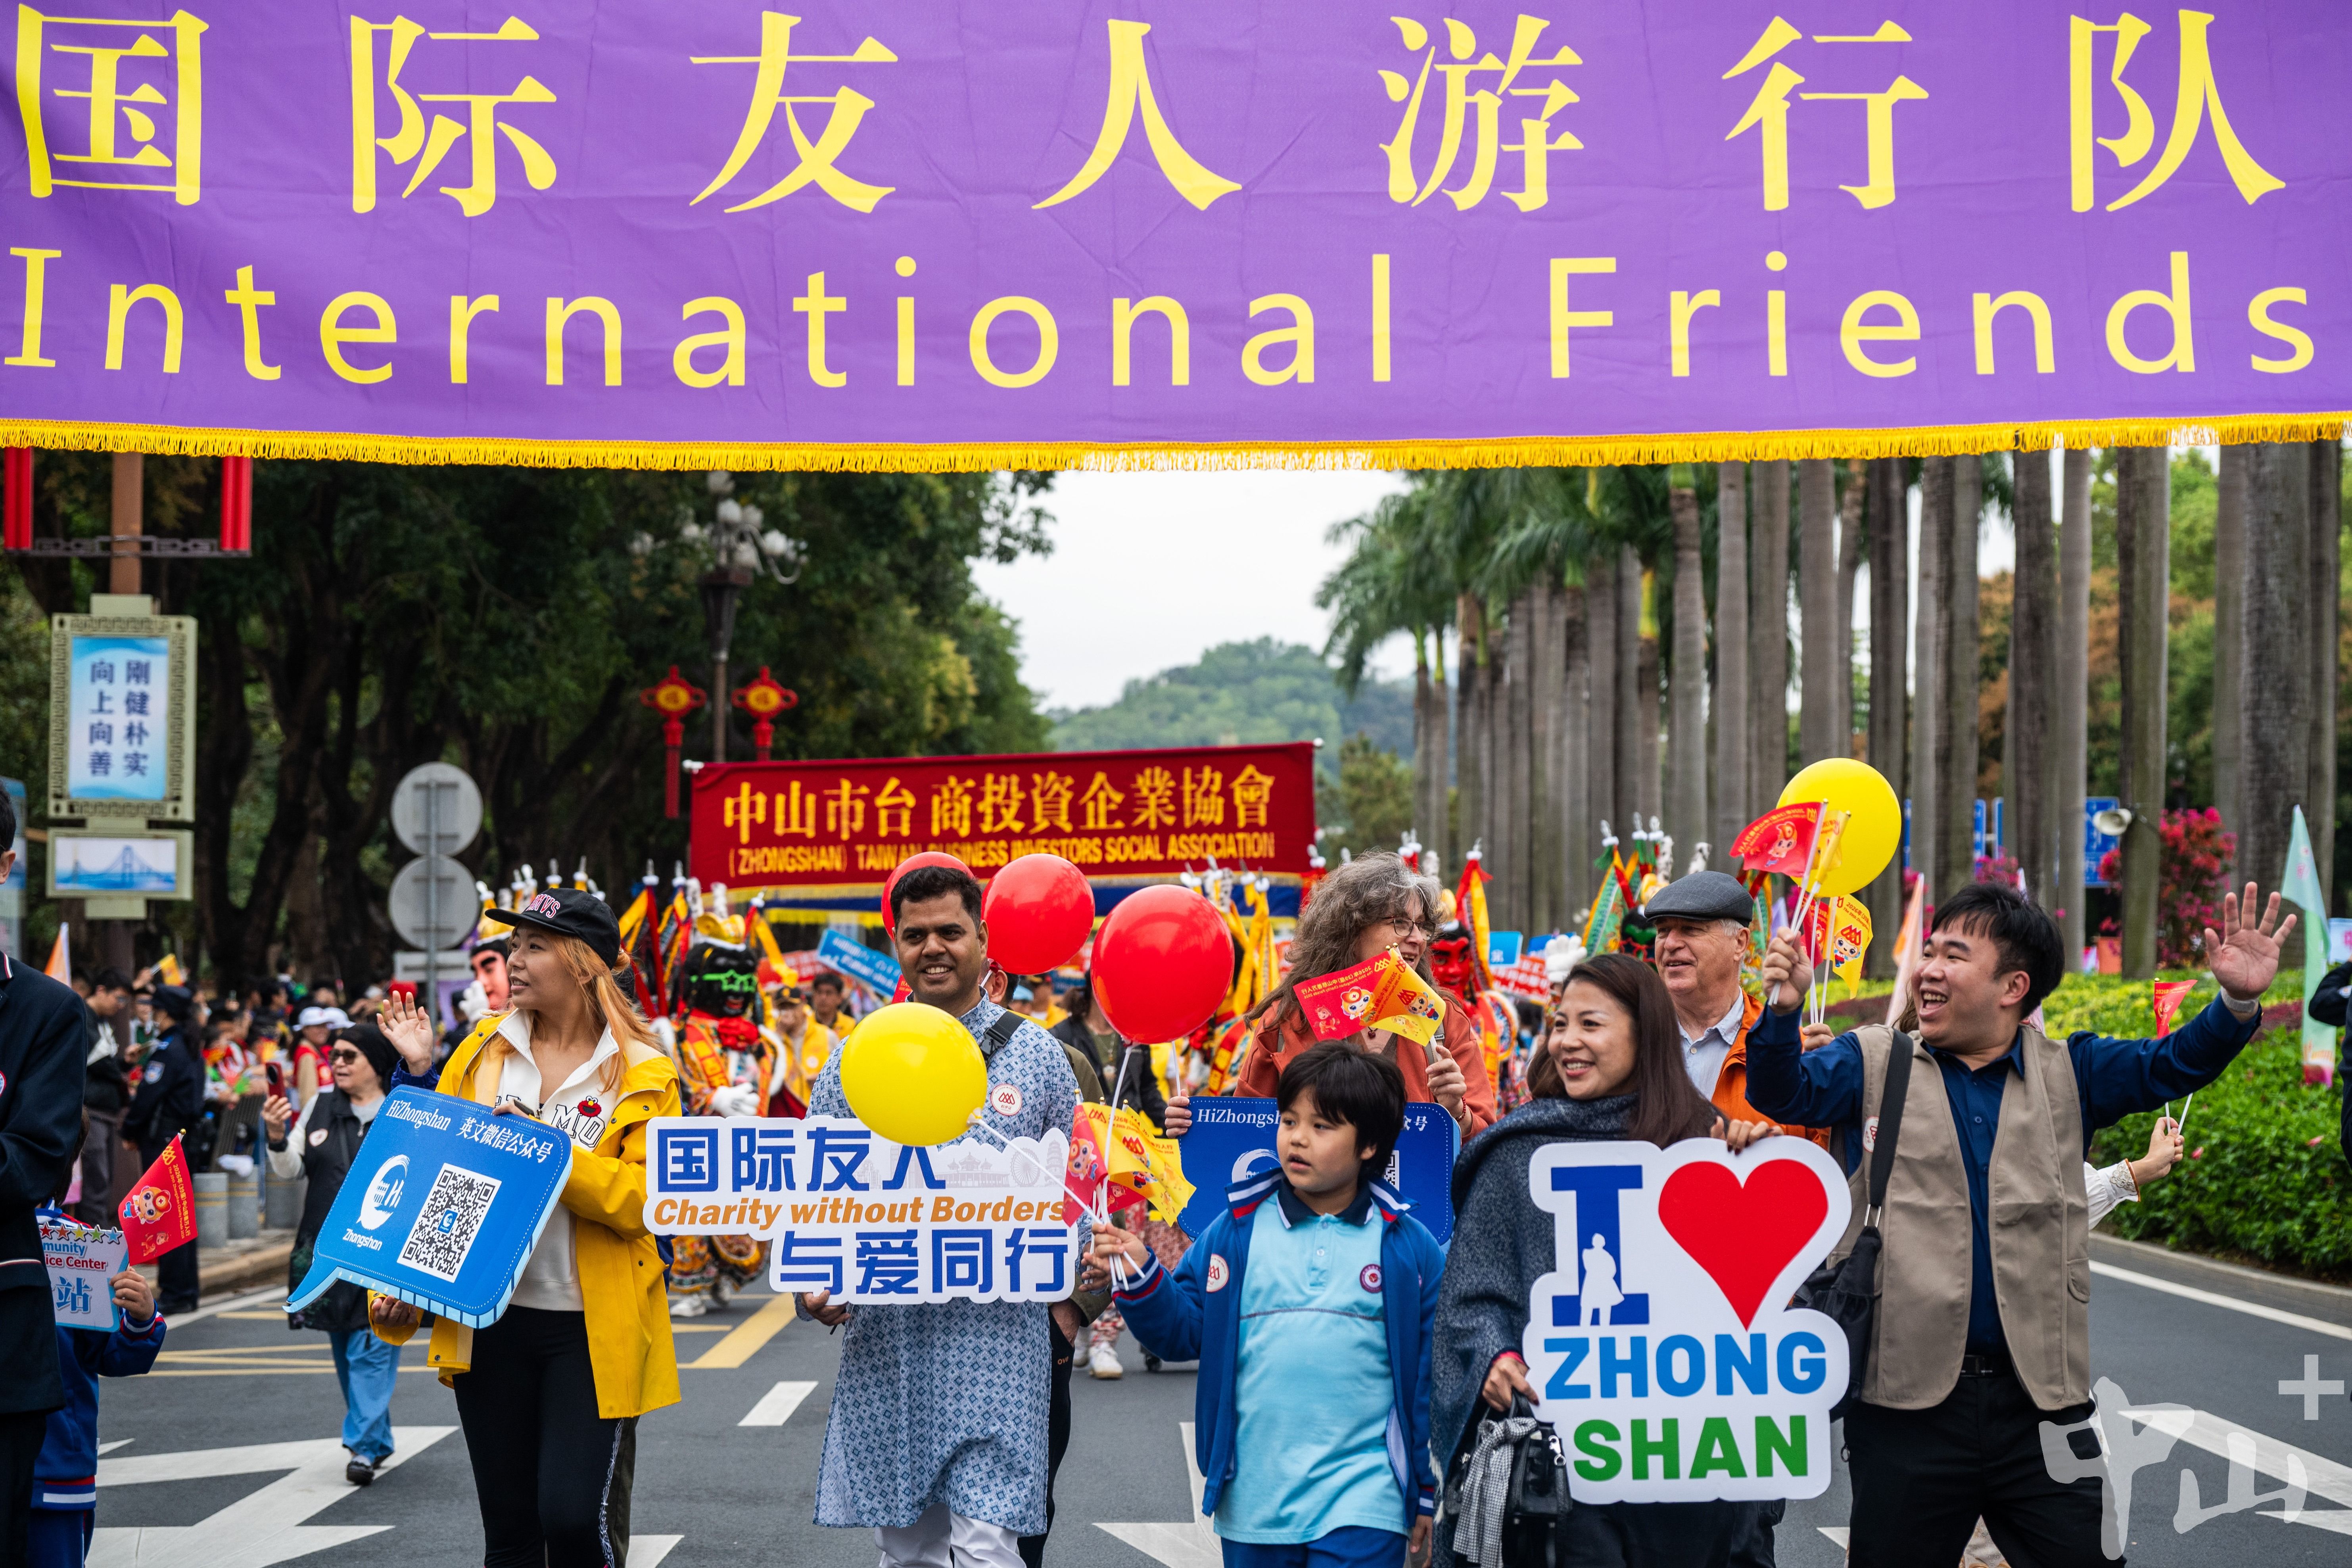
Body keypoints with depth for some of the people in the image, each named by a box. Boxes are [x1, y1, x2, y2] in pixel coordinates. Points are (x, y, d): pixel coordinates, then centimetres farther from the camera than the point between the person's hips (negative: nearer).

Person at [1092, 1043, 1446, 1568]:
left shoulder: (1410, 1248, 1)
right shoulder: (1236, 1231, 5)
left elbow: (1431, 1377, 4)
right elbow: (1184, 1330, 6)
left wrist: (1427, 1494, 5)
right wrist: (1140, 1277, -12)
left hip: (1362, 1508, -2)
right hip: (1253, 1501, 3)